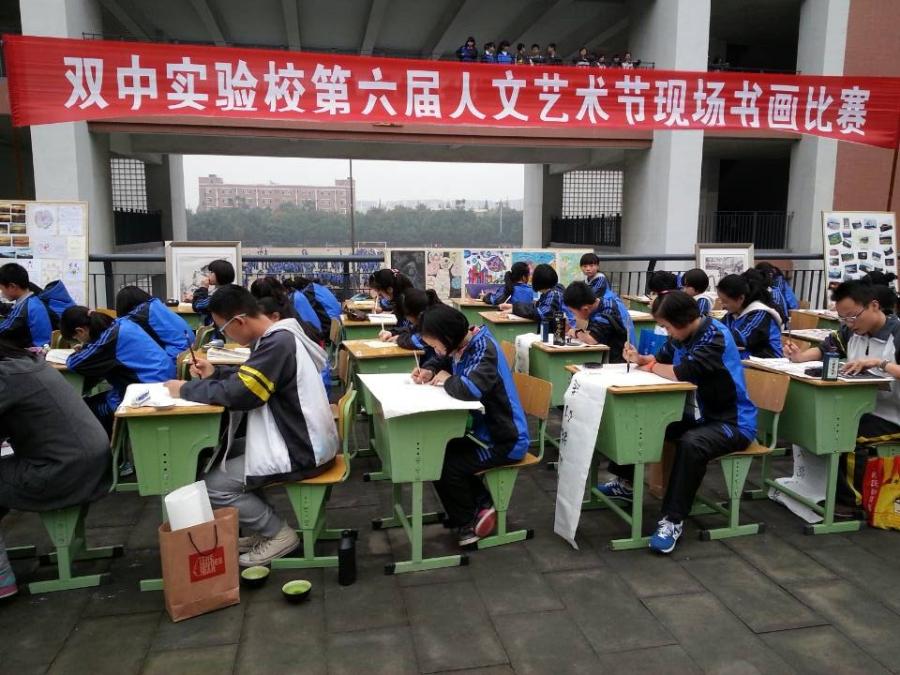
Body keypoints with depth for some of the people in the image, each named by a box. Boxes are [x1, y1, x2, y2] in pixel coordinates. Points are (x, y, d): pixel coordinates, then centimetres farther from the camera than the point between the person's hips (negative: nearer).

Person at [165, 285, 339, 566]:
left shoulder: (279, 343, -25)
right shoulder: (279, 335, 6)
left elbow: (237, 394, -27)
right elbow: (246, 377, 21)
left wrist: (186, 389, -12)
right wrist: (214, 373, 6)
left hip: (302, 452, -10)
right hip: (299, 439, 10)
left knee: (212, 486, -5)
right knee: (219, 456, 18)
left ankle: (279, 534, 5)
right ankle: (265, 527, 19)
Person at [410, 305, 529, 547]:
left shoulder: (484, 349, -26)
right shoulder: (460, 345, 0)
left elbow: (470, 389, -43)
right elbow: (439, 362, 22)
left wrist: (446, 379, -22)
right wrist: (427, 371, -1)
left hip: (503, 439, -9)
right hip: (482, 429, 9)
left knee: (444, 465, -12)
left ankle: (467, 522, 12)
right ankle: (481, 504, 18)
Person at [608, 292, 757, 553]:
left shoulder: (716, 336, -24)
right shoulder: (682, 334, 1)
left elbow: (683, 373, -32)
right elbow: (662, 359, 12)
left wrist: (649, 367, -14)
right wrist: (640, 358, -11)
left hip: (732, 421, -9)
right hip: (696, 413, 9)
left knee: (690, 444, -38)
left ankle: (673, 521, -30)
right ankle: (625, 482, 24)